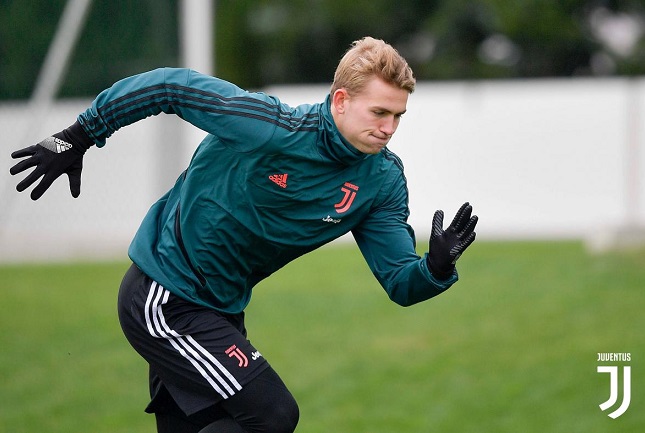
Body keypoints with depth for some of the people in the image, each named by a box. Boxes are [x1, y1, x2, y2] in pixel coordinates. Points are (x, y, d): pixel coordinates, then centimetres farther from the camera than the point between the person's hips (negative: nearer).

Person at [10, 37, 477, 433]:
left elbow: (401, 283, -7)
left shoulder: (383, 180, -5)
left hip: (220, 309, 8)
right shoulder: (267, 126, -24)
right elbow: (167, 86, -15)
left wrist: (437, 267, -30)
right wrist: (78, 137, -9)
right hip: (163, 301, -8)